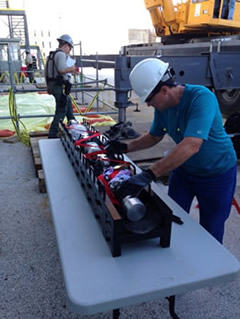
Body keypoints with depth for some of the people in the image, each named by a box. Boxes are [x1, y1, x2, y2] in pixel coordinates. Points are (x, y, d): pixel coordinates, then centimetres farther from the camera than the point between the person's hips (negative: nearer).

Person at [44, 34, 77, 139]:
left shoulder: (51, 55, 16)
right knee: (61, 111, -4)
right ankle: (52, 134, -2)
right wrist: (71, 69, -8)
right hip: (60, 86, -10)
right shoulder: (61, 54, -12)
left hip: (52, 85, 10)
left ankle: (72, 122, 40)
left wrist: (49, 86, 25)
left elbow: (46, 72, 19)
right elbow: (62, 70, -27)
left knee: (68, 103, 28)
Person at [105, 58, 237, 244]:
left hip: (217, 173, -6)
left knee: (210, 233, 9)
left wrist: (148, 175, -50)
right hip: (184, 168, 6)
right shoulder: (163, 106, -10)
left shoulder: (201, 98, -32)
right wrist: (125, 148, -10)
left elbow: (192, 145, -44)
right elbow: (154, 136, 6)